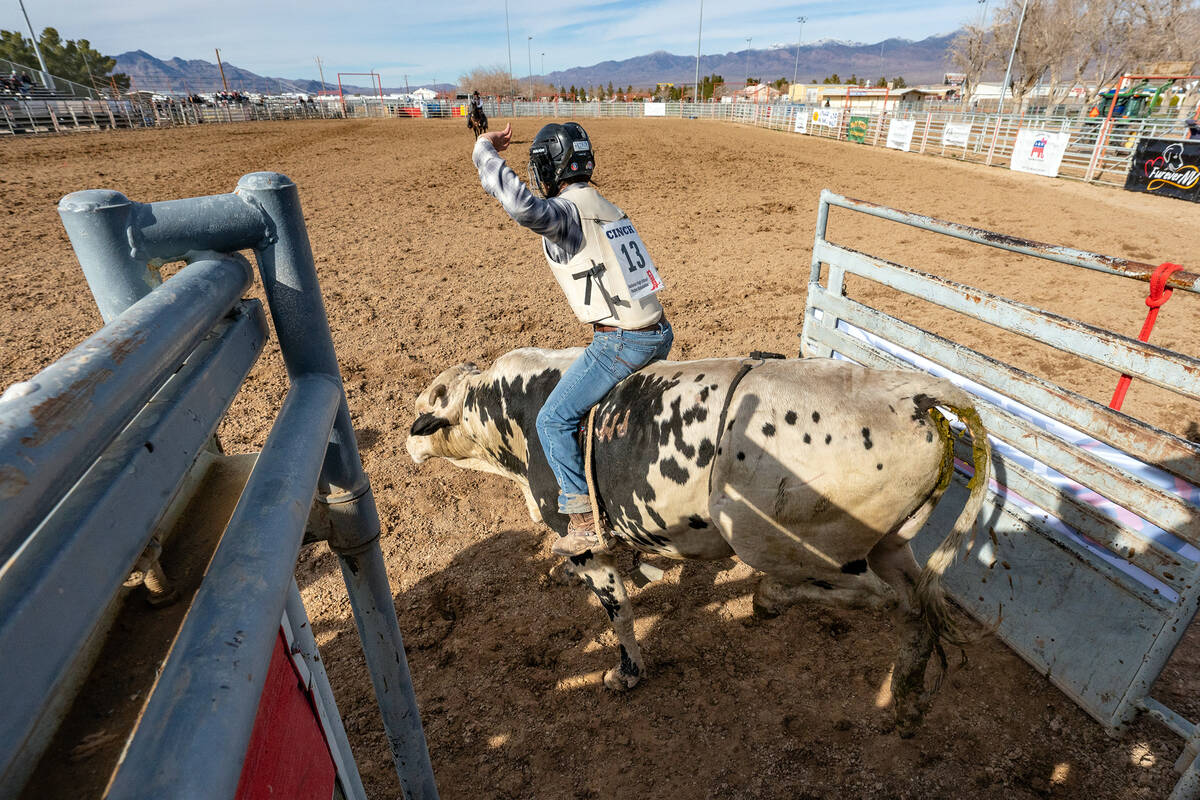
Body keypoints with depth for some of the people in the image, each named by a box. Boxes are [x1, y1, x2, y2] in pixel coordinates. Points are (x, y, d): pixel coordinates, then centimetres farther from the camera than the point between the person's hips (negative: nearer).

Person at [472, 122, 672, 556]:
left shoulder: (567, 209, -12)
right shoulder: (607, 208, 16)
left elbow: (521, 205, -33)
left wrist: (485, 150, -18)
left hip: (622, 342, -9)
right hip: (659, 331, 9)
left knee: (554, 421, 2)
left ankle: (584, 521, 5)